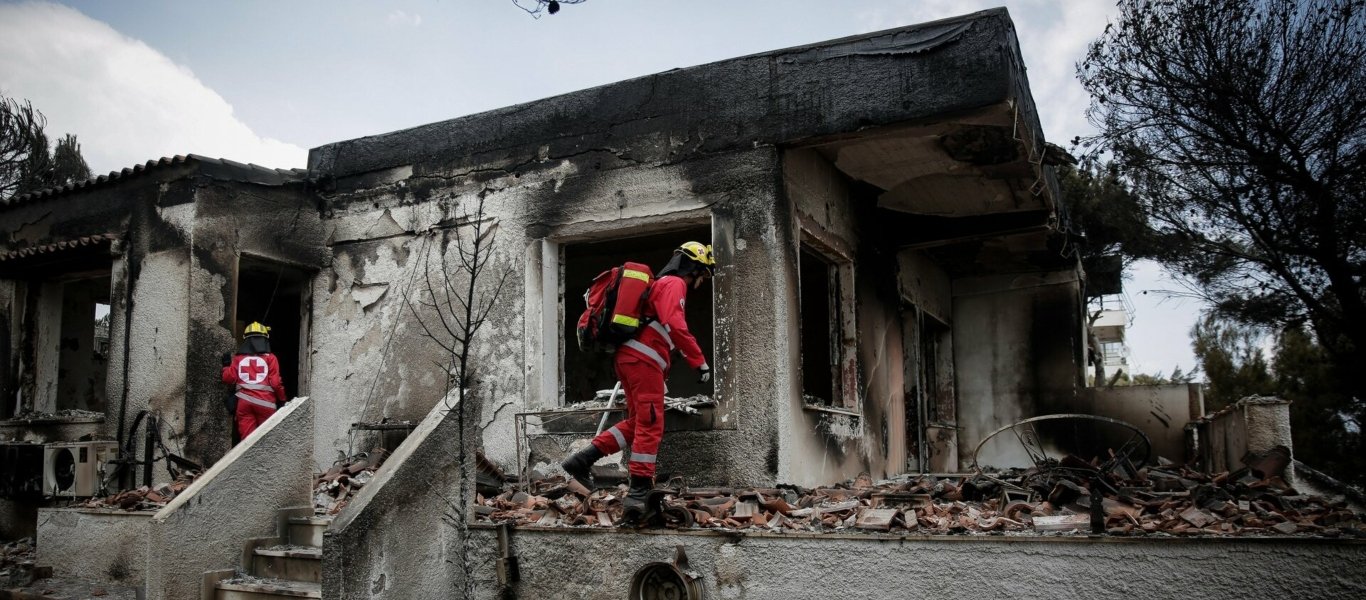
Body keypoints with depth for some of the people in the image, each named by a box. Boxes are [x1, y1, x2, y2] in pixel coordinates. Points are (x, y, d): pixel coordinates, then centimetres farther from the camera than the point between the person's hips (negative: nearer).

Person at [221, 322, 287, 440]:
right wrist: (282, 399, 7)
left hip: (244, 402, 2)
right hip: (265, 402, -2)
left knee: (247, 437, 3)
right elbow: (275, 382, -6)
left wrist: (226, 366, 25)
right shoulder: (270, 358, 0)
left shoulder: (238, 358, 9)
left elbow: (228, 378, 6)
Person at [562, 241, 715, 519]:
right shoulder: (674, 284, -4)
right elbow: (675, 326, -20)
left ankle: (582, 460, 8)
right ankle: (639, 492, -8)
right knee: (650, 426, -8)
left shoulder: (661, 284, 28)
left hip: (629, 357, 10)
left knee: (637, 421, 13)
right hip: (643, 360, -10)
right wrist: (700, 361, -18)